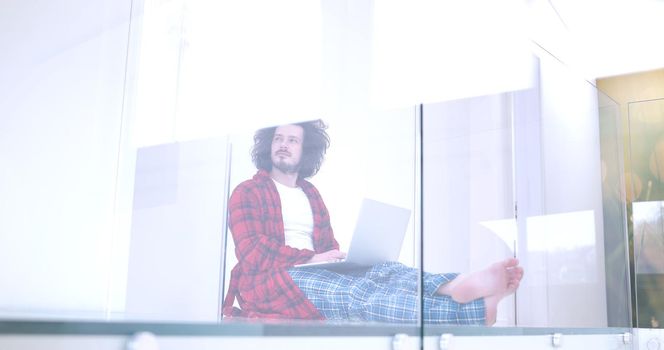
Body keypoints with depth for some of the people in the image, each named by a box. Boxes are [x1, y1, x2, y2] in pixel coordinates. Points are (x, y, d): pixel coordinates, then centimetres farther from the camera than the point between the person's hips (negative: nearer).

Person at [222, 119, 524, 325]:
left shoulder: (310, 194, 26)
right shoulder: (248, 193, 7)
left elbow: (328, 248, 18)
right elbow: (253, 254, -7)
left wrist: (338, 258, -8)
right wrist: (310, 259, -17)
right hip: (272, 280, -6)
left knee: (383, 270, -26)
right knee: (356, 291, -34)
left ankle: (456, 289, -58)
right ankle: (473, 310, -58)